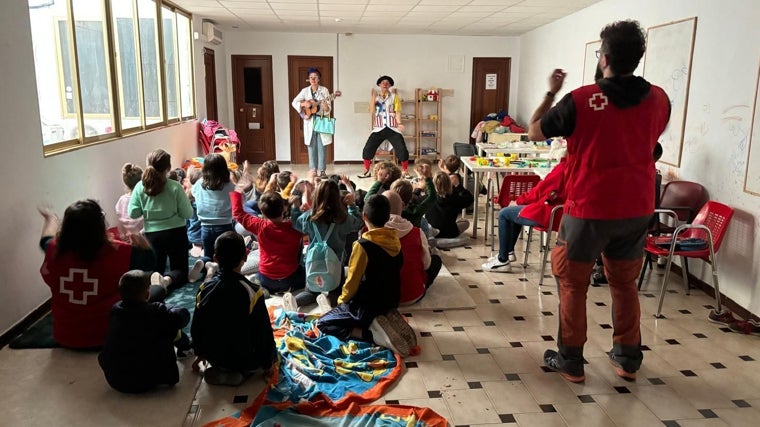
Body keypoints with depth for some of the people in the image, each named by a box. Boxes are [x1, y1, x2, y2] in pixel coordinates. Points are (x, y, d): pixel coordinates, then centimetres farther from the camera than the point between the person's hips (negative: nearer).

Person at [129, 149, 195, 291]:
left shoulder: (140, 187, -7)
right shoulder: (175, 187, -13)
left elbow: (133, 213, -3)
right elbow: (188, 214, -9)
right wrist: (186, 199, 9)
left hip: (152, 235, 2)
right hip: (176, 233, -2)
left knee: (155, 270, 17)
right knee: (180, 270, 9)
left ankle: (154, 279, -19)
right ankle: (168, 280, -25)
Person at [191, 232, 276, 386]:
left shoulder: (205, 288, -12)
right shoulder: (252, 291, -25)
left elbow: (197, 327, 1)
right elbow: (264, 332, -16)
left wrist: (200, 354, 19)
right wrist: (267, 363, 1)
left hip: (214, 357, 4)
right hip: (246, 360, -4)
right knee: (270, 351, 25)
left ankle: (219, 369, 8)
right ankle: (242, 372, 1)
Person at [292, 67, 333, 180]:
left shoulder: (324, 90, -1)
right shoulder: (305, 91, 5)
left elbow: (328, 109, -5)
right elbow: (294, 102, 4)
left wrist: (326, 107, -27)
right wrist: (304, 104, -12)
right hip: (310, 121, 2)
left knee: (322, 147, 0)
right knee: (312, 147, 4)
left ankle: (322, 170, 6)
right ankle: (313, 170, 10)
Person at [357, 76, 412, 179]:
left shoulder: (394, 97, 4)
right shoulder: (375, 97, 7)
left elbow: (397, 112, -3)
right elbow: (371, 112, -3)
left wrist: (399, 123, -20)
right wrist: (373, 97, -11)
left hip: (392, 128, -1)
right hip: (379, 128, 1)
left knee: (402, 150, -10)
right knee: (368, 149, -5)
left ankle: (405, 171, 8)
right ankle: (366, 171, 13)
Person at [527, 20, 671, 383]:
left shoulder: (581, 100, -16)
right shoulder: (659, 99, -1)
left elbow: (534, 132, -3)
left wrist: (551, 93, 9)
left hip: (589, 209, -4)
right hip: (637, 208, 5)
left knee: (572, 284, 10)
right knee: (625, 283, 19)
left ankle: (570, 361, 18)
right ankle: (628, 359, 30)